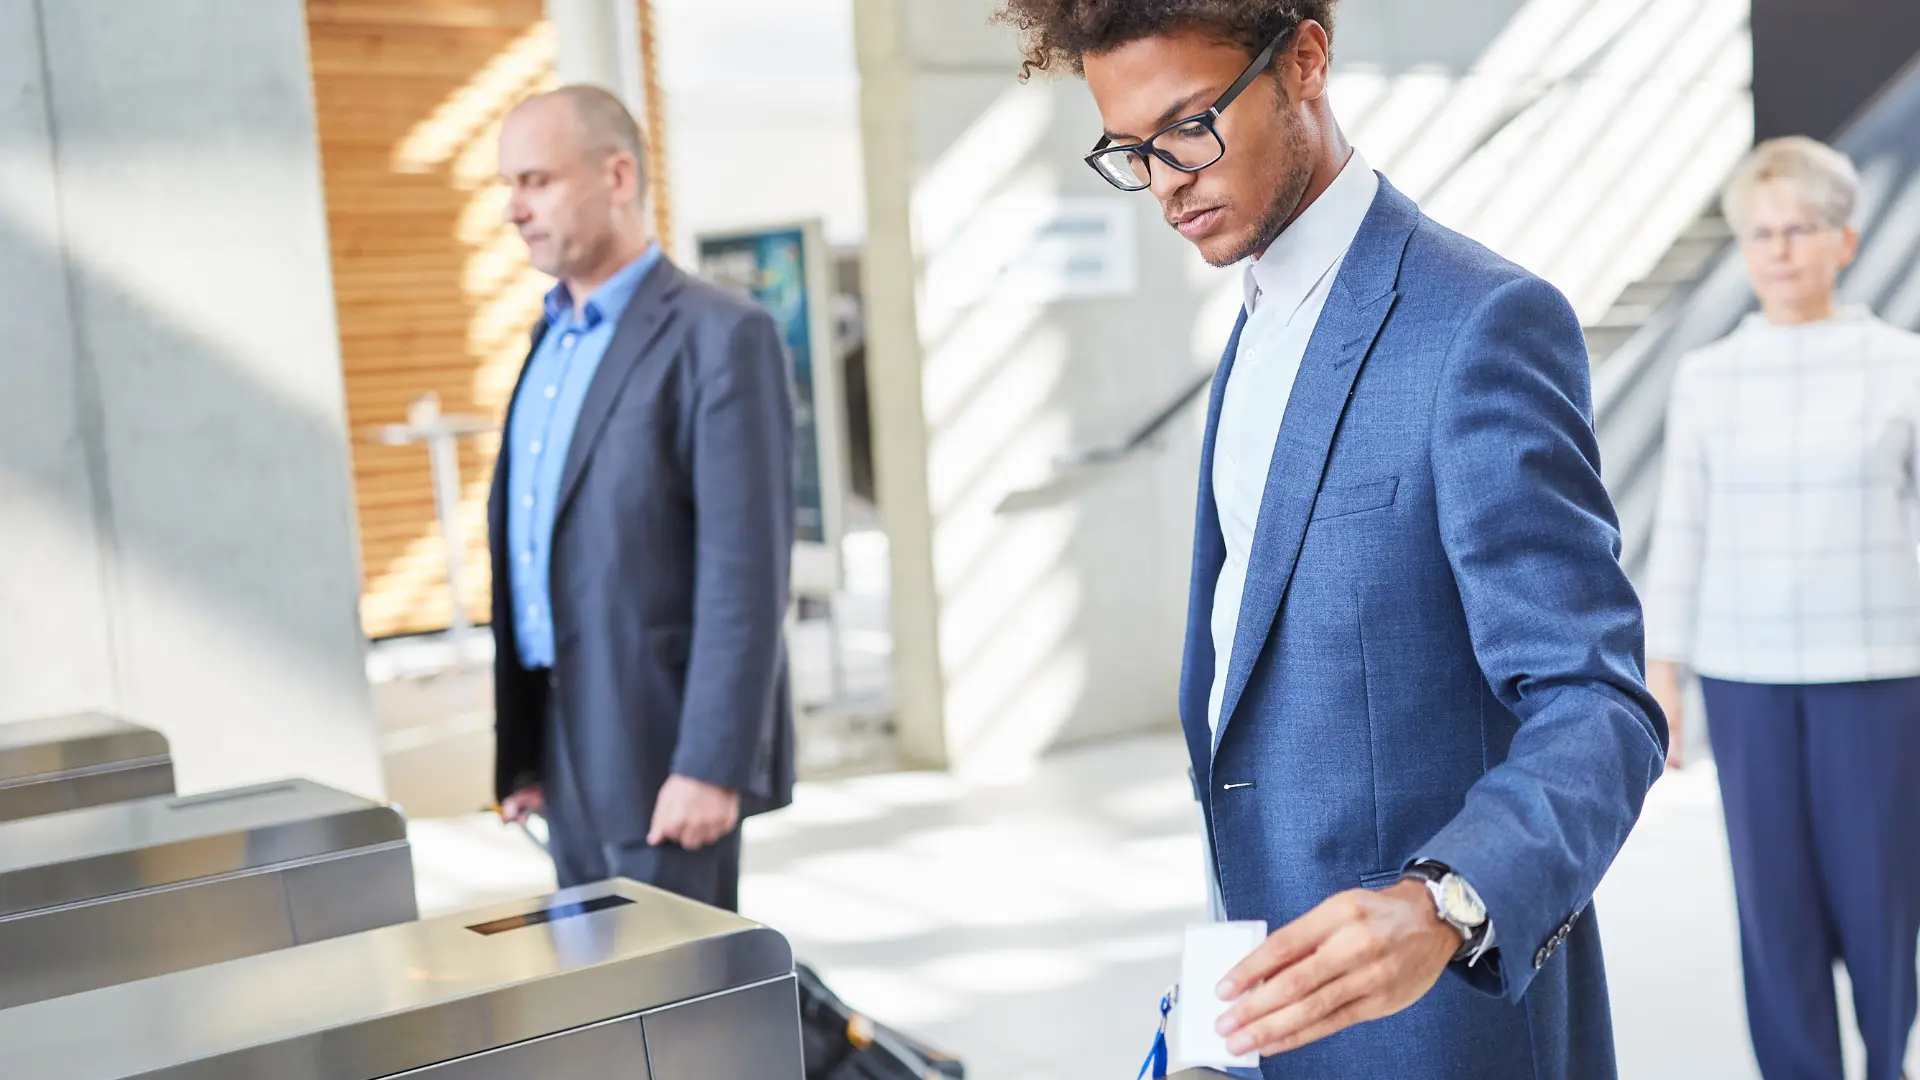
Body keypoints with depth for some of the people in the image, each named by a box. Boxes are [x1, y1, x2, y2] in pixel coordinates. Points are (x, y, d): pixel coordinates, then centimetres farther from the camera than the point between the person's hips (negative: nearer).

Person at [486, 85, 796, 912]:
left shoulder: (719, 337, -11)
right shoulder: (552, 339, 14)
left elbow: (746, 572, -17)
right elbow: (533, 549, 15)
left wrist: (712, 767, -20)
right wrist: (523, 749, 13)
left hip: (665, 753, -8)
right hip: (565, 751, 8)